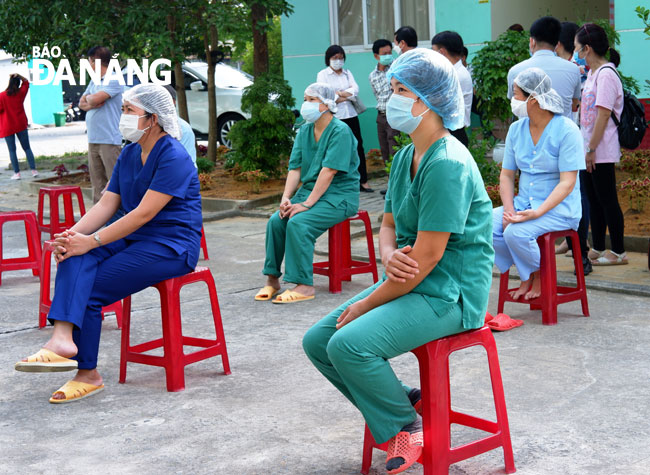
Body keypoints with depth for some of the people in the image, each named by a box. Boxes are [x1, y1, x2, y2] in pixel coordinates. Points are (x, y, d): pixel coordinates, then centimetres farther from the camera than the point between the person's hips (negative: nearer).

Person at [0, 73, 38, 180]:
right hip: (21, 125, 3)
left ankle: (17, 173, 0)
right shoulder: (21, 93, -2)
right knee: (27, 148, 10)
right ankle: (33, 170, 4)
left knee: (12, 150, 3)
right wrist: (18, 76, -2)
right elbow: (26, 82, 15)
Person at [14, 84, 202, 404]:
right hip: (135, 239, 8)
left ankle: (86, 373, -7)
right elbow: (107, 203, 7)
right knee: (76, 259, -22)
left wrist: (91, 240, -24)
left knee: (91, 289, -17)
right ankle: (63, 336, -38)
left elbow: (144, 213, -22)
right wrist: (73, 233, -12)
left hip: (173, 246, -7)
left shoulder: (173, 157, -16)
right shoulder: (129, 155, 13)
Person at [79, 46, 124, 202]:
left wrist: (88, 99, 3)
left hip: (109, 140, -9)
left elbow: (95, 99, -19)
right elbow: (82, 103, 16)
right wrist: (92, 104, -4)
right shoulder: (94, 82, 19)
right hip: (93, 140, 9)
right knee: (98, 184, 11)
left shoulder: (114, 80, -8)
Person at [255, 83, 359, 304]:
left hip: (339, 195, -7)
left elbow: (329, 171, -20)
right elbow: (295, 168, 7)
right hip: (309, 190, 7)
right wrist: (286, 198, -9)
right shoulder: (304, 131, 11)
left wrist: (306, 204, -24)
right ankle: (272, 279, -5)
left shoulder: (340, 131, -13)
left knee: (298, 223, -28)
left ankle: (305, 285, -21)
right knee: (276, 221, -16)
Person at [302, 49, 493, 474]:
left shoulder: (447, 164, -21)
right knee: (317, 341, 2)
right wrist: (389, 255, -11)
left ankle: (407, 426, -3)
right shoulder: (405, 157, 10)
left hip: (448, 294, -10)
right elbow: (389, 225, 15)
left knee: (350, 344, -27)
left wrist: (369, 303, -15)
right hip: (409, 283, 10)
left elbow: (428, 254, -23)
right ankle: (400, 402, 13)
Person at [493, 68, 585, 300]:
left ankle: (539, 275, 0)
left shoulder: (566, 130, -12)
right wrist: (509, 209, -11)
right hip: (523, 202, 6)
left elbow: (567, 183, -16)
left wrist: (537, 213, -28)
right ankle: (525, 275, 1)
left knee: (516, 233, -32)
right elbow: (507, 175, 8)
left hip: (559, 208, -6)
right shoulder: (516, 129, 7)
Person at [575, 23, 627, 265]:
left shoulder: (606, 74, -16)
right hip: (591, 150, 9)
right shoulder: (592, 74, 12)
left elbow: (604, 114, -20)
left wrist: (592, 149, -19)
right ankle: (597, 249, 22)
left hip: (602, 152, -9)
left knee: (607, 200, -3)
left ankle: (618, 252, 5)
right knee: (594, 199, 13)